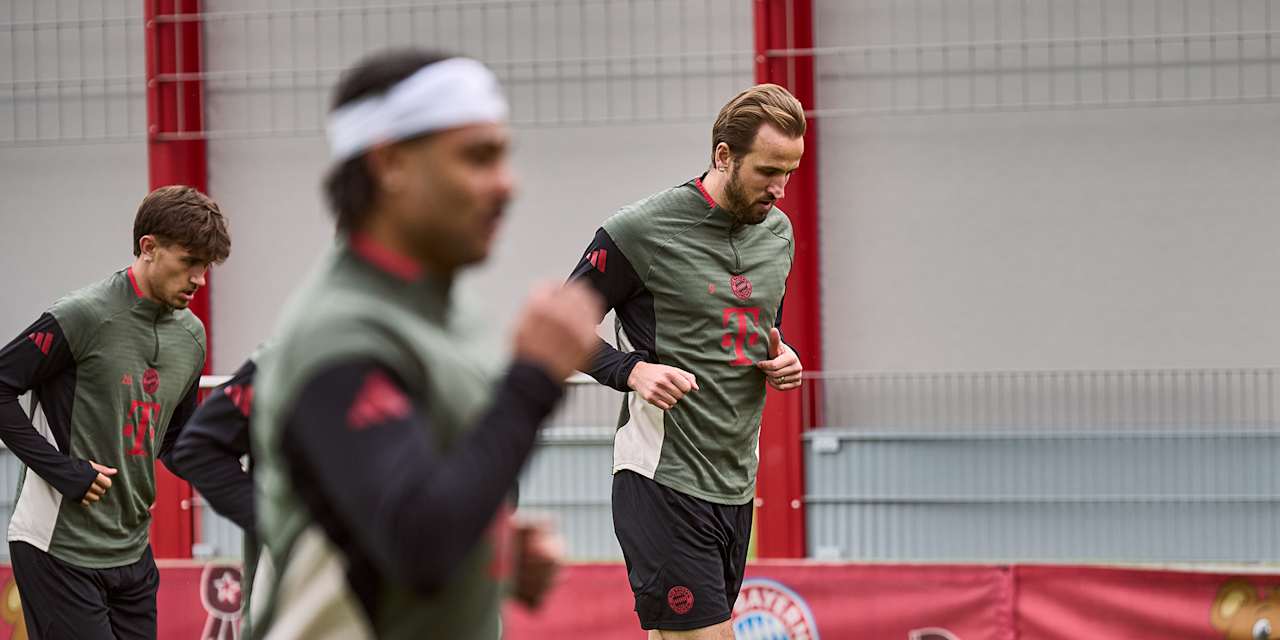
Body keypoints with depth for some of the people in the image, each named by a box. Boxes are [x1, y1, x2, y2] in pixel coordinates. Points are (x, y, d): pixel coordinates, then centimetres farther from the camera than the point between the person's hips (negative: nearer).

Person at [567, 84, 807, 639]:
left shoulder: (777, 231, 11)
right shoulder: (639, 231, -11)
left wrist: (784, 359, 5)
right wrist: (632, 370, -18)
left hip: (737, 483, 7)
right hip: (664, 478, -7)